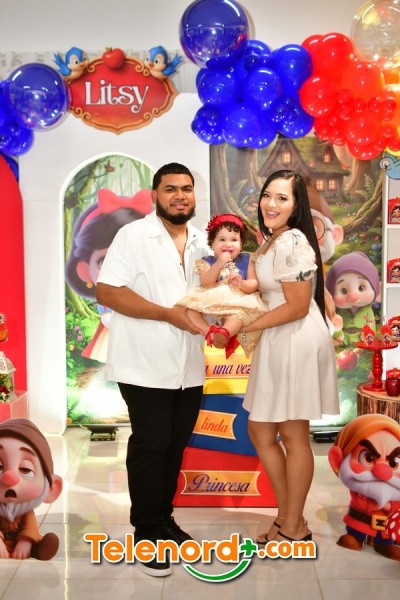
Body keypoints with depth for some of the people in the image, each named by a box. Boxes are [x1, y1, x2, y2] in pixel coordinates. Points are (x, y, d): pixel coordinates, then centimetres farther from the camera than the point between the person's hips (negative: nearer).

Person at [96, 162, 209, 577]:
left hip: (189, 367, 6)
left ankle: (163, 519, 32)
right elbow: (107, 292, -15)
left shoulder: (202, 242, 11)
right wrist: (169, 314, -19)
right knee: (150, 445, 0)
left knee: (175, 445, 14)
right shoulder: (133, 235, -7)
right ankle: (147, 534, 16)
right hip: (144, 366, -6)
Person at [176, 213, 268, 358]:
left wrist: (243, 284, -23)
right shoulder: (208, 262, 9)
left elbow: (254, 284, 0)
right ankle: (208, 330, -34)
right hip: (211, 302, 2)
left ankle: (224, 333, -60)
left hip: (238, 301, -2)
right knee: (188, 306, -22)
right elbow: (205, 283, -9)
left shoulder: (246, 260, 11)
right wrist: (219, 264, -20)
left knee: (240, 311, -38)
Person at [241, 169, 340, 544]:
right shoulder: (273, 239, 15)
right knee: (259, 432, 15)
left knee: (293, 436, 4)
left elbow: (297, 306, -19)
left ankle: (294, 528, 23)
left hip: (297, 342, -10)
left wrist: (246, 326, -15)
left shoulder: (291, 241, -17)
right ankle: (287, 517, 30)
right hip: (278, 343, 10)